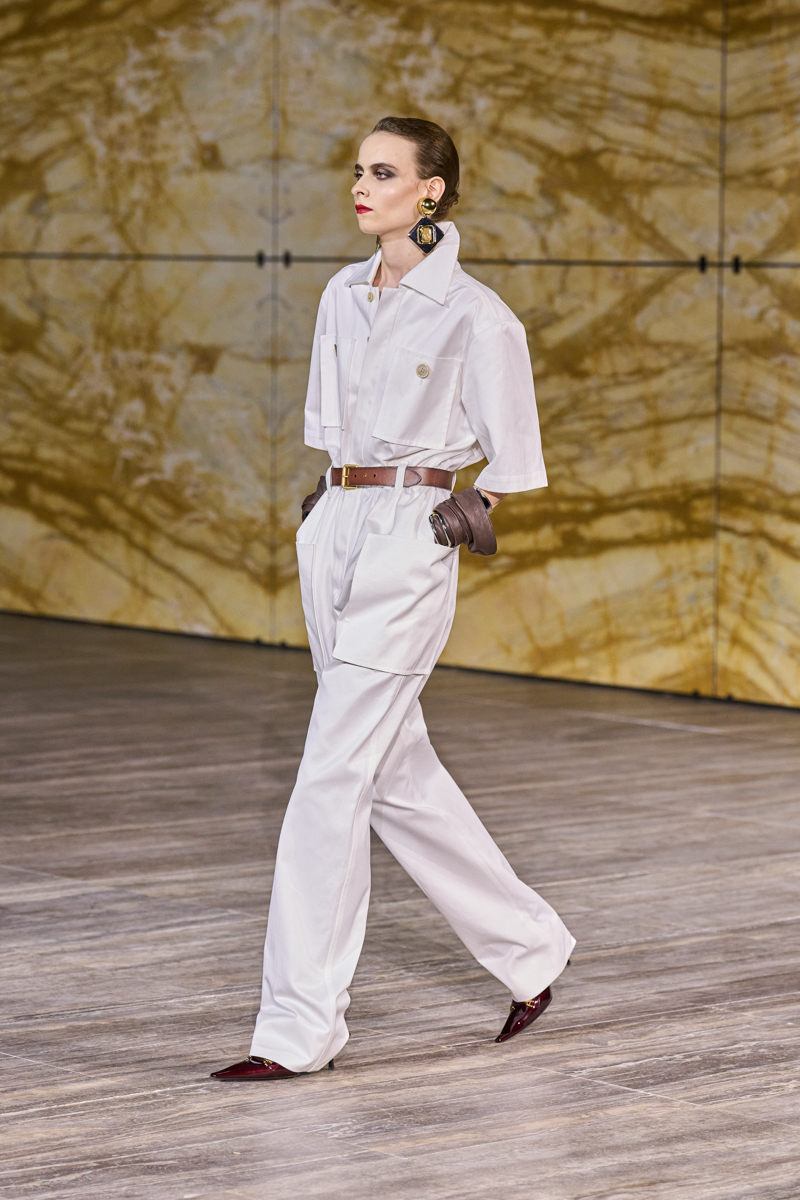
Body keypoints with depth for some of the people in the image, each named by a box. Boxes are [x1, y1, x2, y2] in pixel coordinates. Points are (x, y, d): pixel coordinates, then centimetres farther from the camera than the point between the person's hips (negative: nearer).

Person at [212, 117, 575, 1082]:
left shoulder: (473, 314, -9)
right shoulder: (344, 297, 11)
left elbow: (510, 455, -1)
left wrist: (467, 513, -8)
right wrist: (334, 494, 15)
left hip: (408, 539, -8)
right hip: (334, 530, 8)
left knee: (333, 776, -10)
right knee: (397, 772, 13)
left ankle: (299, 1027, -6)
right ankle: (529, 947, 30)